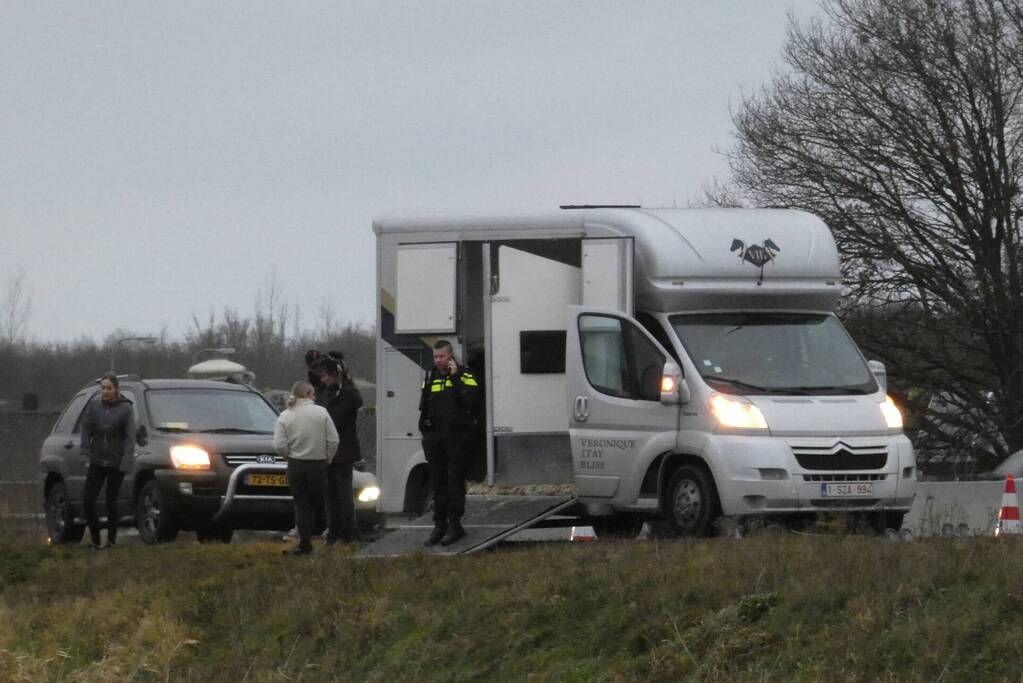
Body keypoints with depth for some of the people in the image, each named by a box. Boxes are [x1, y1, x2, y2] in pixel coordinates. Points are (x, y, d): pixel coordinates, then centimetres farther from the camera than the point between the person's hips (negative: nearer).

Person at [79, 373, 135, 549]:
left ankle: (111, 540, 14)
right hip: (97, 462, 3)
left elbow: (130, 437, -7)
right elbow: (86, 431, 4)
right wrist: (86, 456, -3)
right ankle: (95, 539, 9)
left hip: (116, 463, -3)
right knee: (87, 501, -4)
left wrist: (125, 463, -13)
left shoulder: (125, 408, -7)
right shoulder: (94, 405, 0)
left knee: (111, 501, 2)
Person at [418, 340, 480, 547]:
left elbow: (471, 398, -19)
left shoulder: (464, 376, -2)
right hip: (435, 437, 5)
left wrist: (455, 376, -19)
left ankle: (455, 524, 0)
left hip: (457, 436, -5)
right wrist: (424, 429, 10)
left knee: (455, 481, -3)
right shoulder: (431, 378, 15)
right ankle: (440, 524, 12)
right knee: (438, 482, 7)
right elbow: (423, 406, 21)